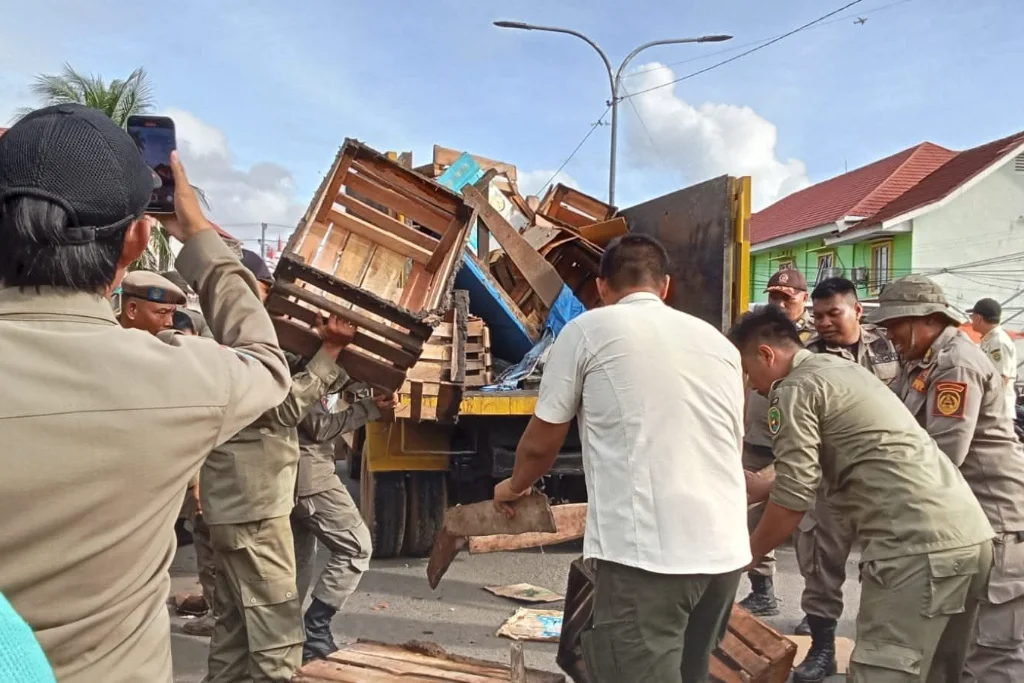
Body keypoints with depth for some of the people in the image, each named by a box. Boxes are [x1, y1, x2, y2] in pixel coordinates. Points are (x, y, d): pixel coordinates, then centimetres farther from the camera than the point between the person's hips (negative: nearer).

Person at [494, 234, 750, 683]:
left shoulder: (588, 329, 2)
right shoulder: (718, 342, 16)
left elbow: (541, 443, 7)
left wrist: (515, 486, 28)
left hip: (646, 551, -6)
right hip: (725, 549, 7)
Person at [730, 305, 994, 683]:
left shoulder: (795, 390, -6)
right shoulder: (840, 368, 22)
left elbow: (794, 499, -9)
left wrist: (745, 554, 6)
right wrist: (762, 488, 34)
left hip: (918, 545, -10)